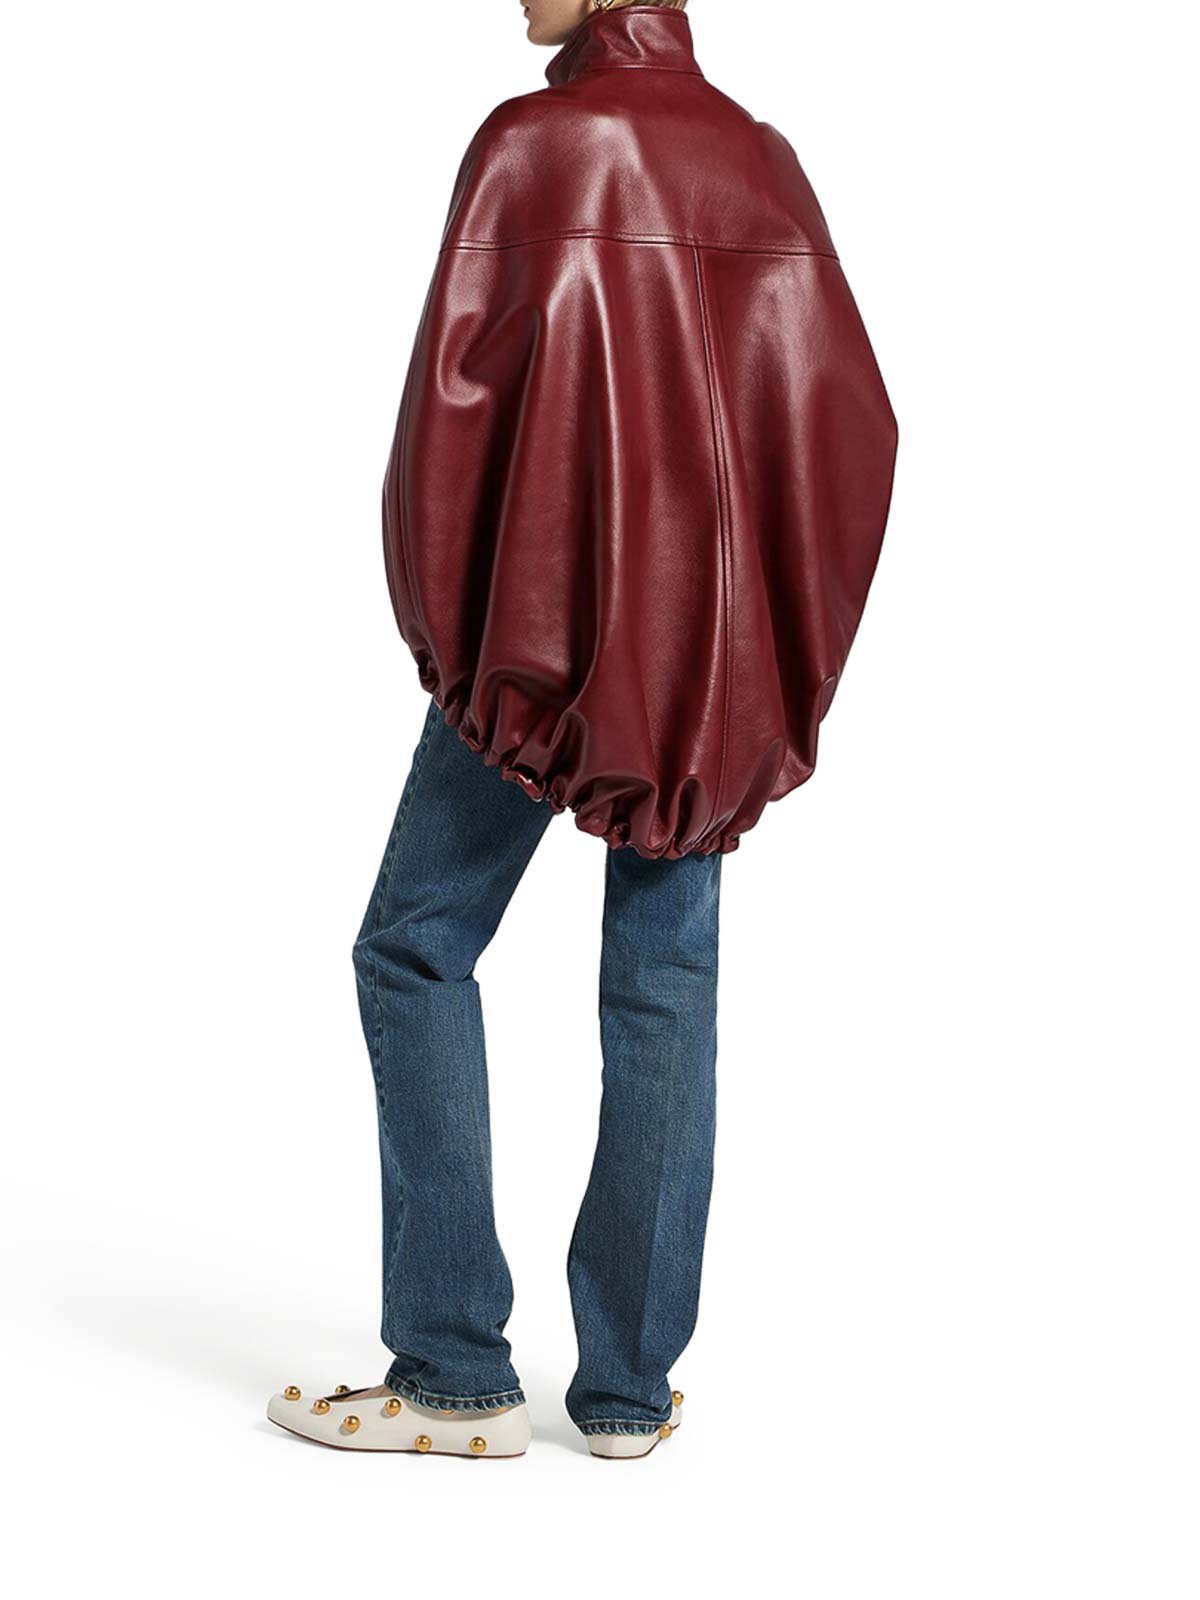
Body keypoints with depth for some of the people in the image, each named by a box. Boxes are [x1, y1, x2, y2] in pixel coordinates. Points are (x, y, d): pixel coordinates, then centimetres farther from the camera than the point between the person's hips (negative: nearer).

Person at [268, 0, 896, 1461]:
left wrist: (437, 617, 1)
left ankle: (457, 1375, 5)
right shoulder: (764, 161, 7)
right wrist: (774, 651, 11)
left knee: (415, 950, 6)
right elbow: (847, 411, 5)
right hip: (717, 641, 5)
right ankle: (630, 1389, 12)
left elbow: (461, 384, -11)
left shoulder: (535, 140, -8)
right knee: (664, 977, 7)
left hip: (556, 617, -5)